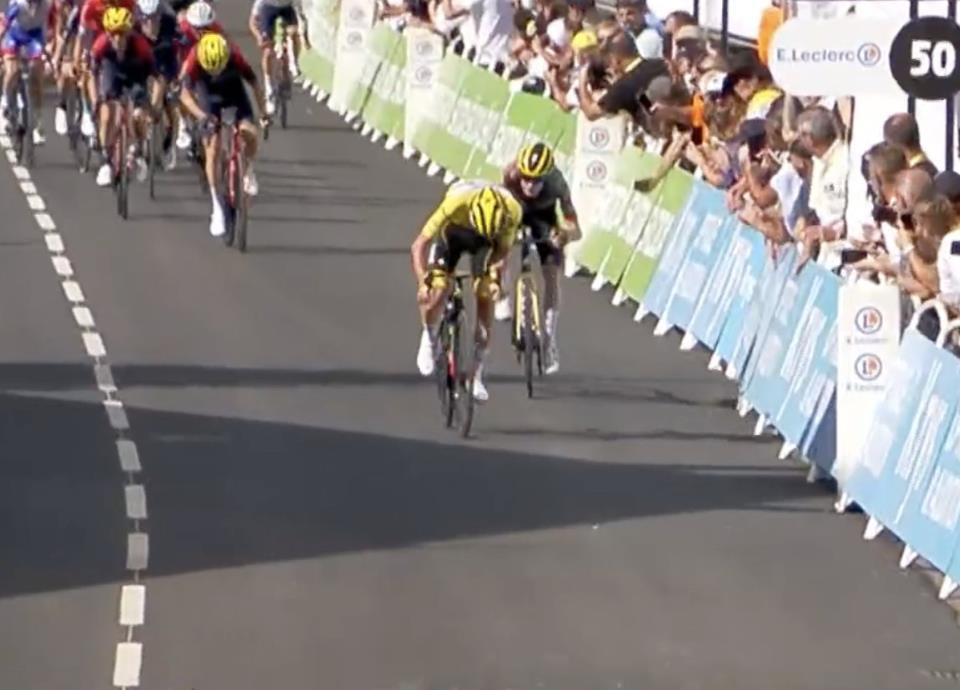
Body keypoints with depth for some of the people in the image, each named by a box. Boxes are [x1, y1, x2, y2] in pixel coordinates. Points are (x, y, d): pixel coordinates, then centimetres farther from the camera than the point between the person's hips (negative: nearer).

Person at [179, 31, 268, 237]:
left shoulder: (235, 57, -33)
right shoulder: (195, 59, -34)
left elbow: (255, 84, -22)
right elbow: (185, 94, -36)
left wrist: (263, 113, -27)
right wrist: (201, 116, -51)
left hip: (234, 91, 0)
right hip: (209, 95, 0)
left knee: (250, 132, -26)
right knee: (212, 151, -8)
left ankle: (249, 172, 5)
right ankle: (217, 208, 0)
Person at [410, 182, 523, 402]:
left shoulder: (513, 211, -36)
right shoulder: (456, 203, -42)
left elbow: (502, 249, -18)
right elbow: (418, 246, -36)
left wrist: (494, 277, -35)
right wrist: (423, 282, -47)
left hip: (482, 243, 1)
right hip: (452, 233, -1)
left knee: (485, 298, -10)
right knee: (436, 294, -18)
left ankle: (476, 377, 0)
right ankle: (429, 339, 18)